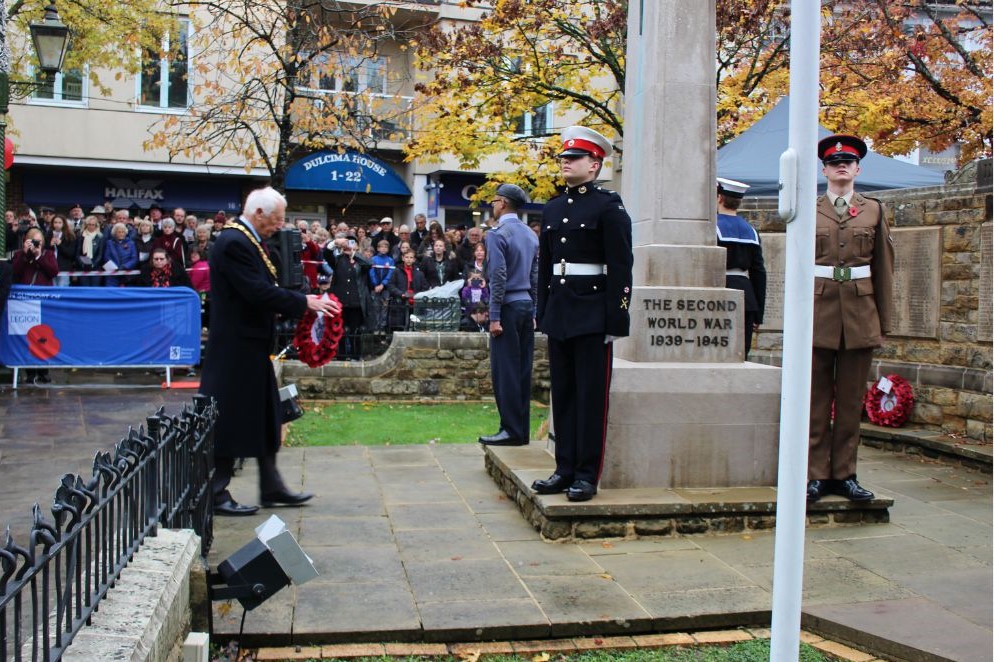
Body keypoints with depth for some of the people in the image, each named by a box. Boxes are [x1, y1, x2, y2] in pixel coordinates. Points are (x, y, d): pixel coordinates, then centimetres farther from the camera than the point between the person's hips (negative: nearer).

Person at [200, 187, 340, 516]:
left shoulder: (247, 239, 13)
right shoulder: (234, 242, -19)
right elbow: (258, 292, -25)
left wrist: (303, 301, 4)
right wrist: (304, 303, -17)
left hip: (251, 345, 11)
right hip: (236, 346, -11)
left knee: (263, 418, 15)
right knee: (229, 420, -1)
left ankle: (272, 488, 25)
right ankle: (216, 494, 10)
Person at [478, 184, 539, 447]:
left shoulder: (497, 234, -10)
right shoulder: (531, 235, 13)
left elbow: (498, 277, -16)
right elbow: (535, 277, 14)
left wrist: (494, 317, -14)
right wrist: (533, 311, 18)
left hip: (508, 306, -8)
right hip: (527, 306, 8)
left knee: (505, 369, -4)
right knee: (523, 369, 9)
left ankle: (511, 430, -2)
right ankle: (523, 430, 14)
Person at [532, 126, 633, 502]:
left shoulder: (609, 206, -5)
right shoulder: (552, 209, 15)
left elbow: (621, 267, -10)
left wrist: (616, 320, -15)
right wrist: (543, 314, 14)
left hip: (592, 316, -7)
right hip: (559, 315, 7)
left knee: (591, 397, -1)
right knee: (563, 394, 10)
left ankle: (587, 475, 6)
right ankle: (565, 469, 19)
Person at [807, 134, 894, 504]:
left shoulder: (873, 210, 11)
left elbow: (884, 268, 10)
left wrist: (884, 321, 6)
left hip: (860, 313, 1)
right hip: (819, 311, -1)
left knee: (852, 400, 5)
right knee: (816, 399, 1)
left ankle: (845, 474, 13)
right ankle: (816, 474, 8)